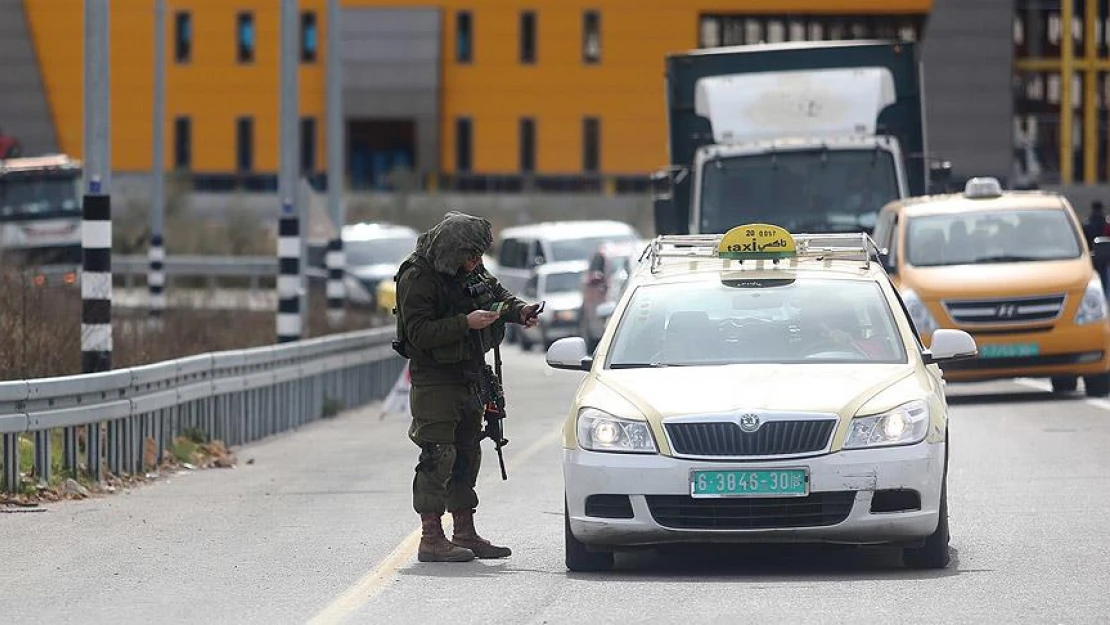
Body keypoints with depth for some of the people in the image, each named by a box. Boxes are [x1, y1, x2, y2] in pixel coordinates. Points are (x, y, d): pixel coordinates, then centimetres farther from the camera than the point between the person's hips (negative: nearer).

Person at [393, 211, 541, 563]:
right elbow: (419, 333, -22)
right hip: (434, 379, -9)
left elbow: (495, 292, 25)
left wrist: (518, 310, 5)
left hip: (468, 376, 9)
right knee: (438, 456, -11)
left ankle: (465, 534, 20)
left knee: (467, 454, 12)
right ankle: (431, 539, -10)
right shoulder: (418, 277, -17)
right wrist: (466, 323, -26)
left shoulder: (469, 271, 7)